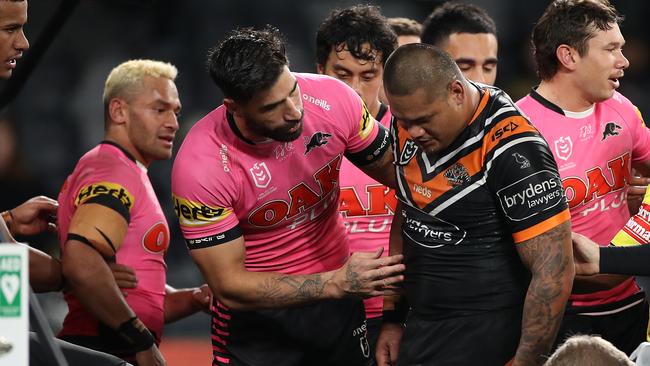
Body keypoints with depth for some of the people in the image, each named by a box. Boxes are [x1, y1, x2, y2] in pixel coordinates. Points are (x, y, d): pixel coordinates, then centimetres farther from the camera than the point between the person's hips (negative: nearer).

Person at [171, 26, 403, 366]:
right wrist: (338, 284, -29)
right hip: (257, 317, -4)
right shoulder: (198, 168, -28)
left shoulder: (332, 99, -19)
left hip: (338, 300, 4)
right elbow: (229, 286, -23)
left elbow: (393, 171, -1)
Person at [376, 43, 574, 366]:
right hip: (421, 328, 7)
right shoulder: (409, 125, 0)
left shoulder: (512, 151, -23)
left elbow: (554, 273, -22)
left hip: (485, 339, -7)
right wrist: (392, 317, 15)